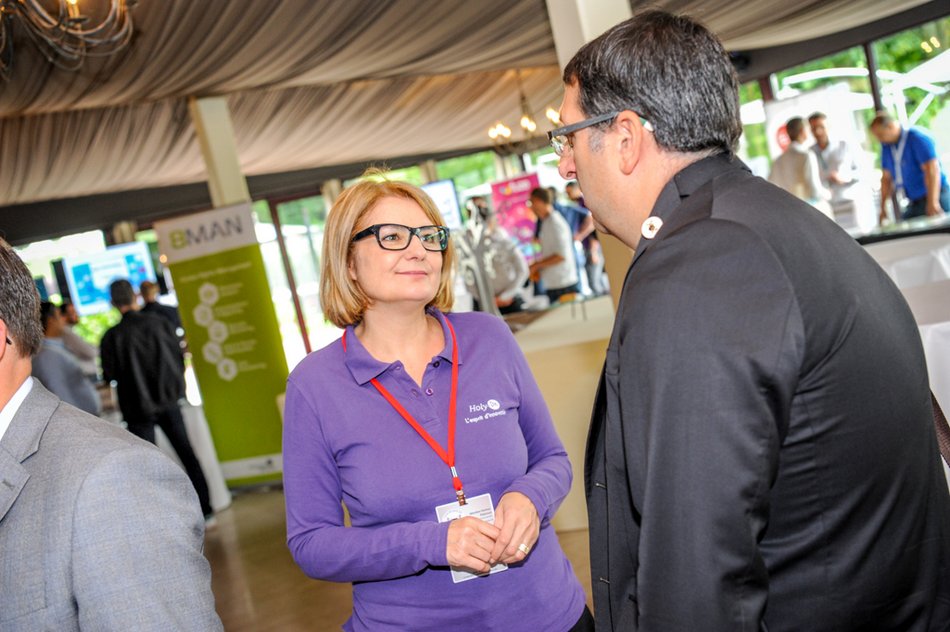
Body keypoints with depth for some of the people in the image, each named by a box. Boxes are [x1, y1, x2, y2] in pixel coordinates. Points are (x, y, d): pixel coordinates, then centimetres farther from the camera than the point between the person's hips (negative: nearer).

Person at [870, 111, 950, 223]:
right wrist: (883, 208, 6)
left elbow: (932, 170, -21)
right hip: (913, 204, 7)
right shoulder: (886, 146, 8)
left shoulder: (917, 138, -14)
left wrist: (933, 202, -27)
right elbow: (886, 178, 12)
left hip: (933, 197, -7)